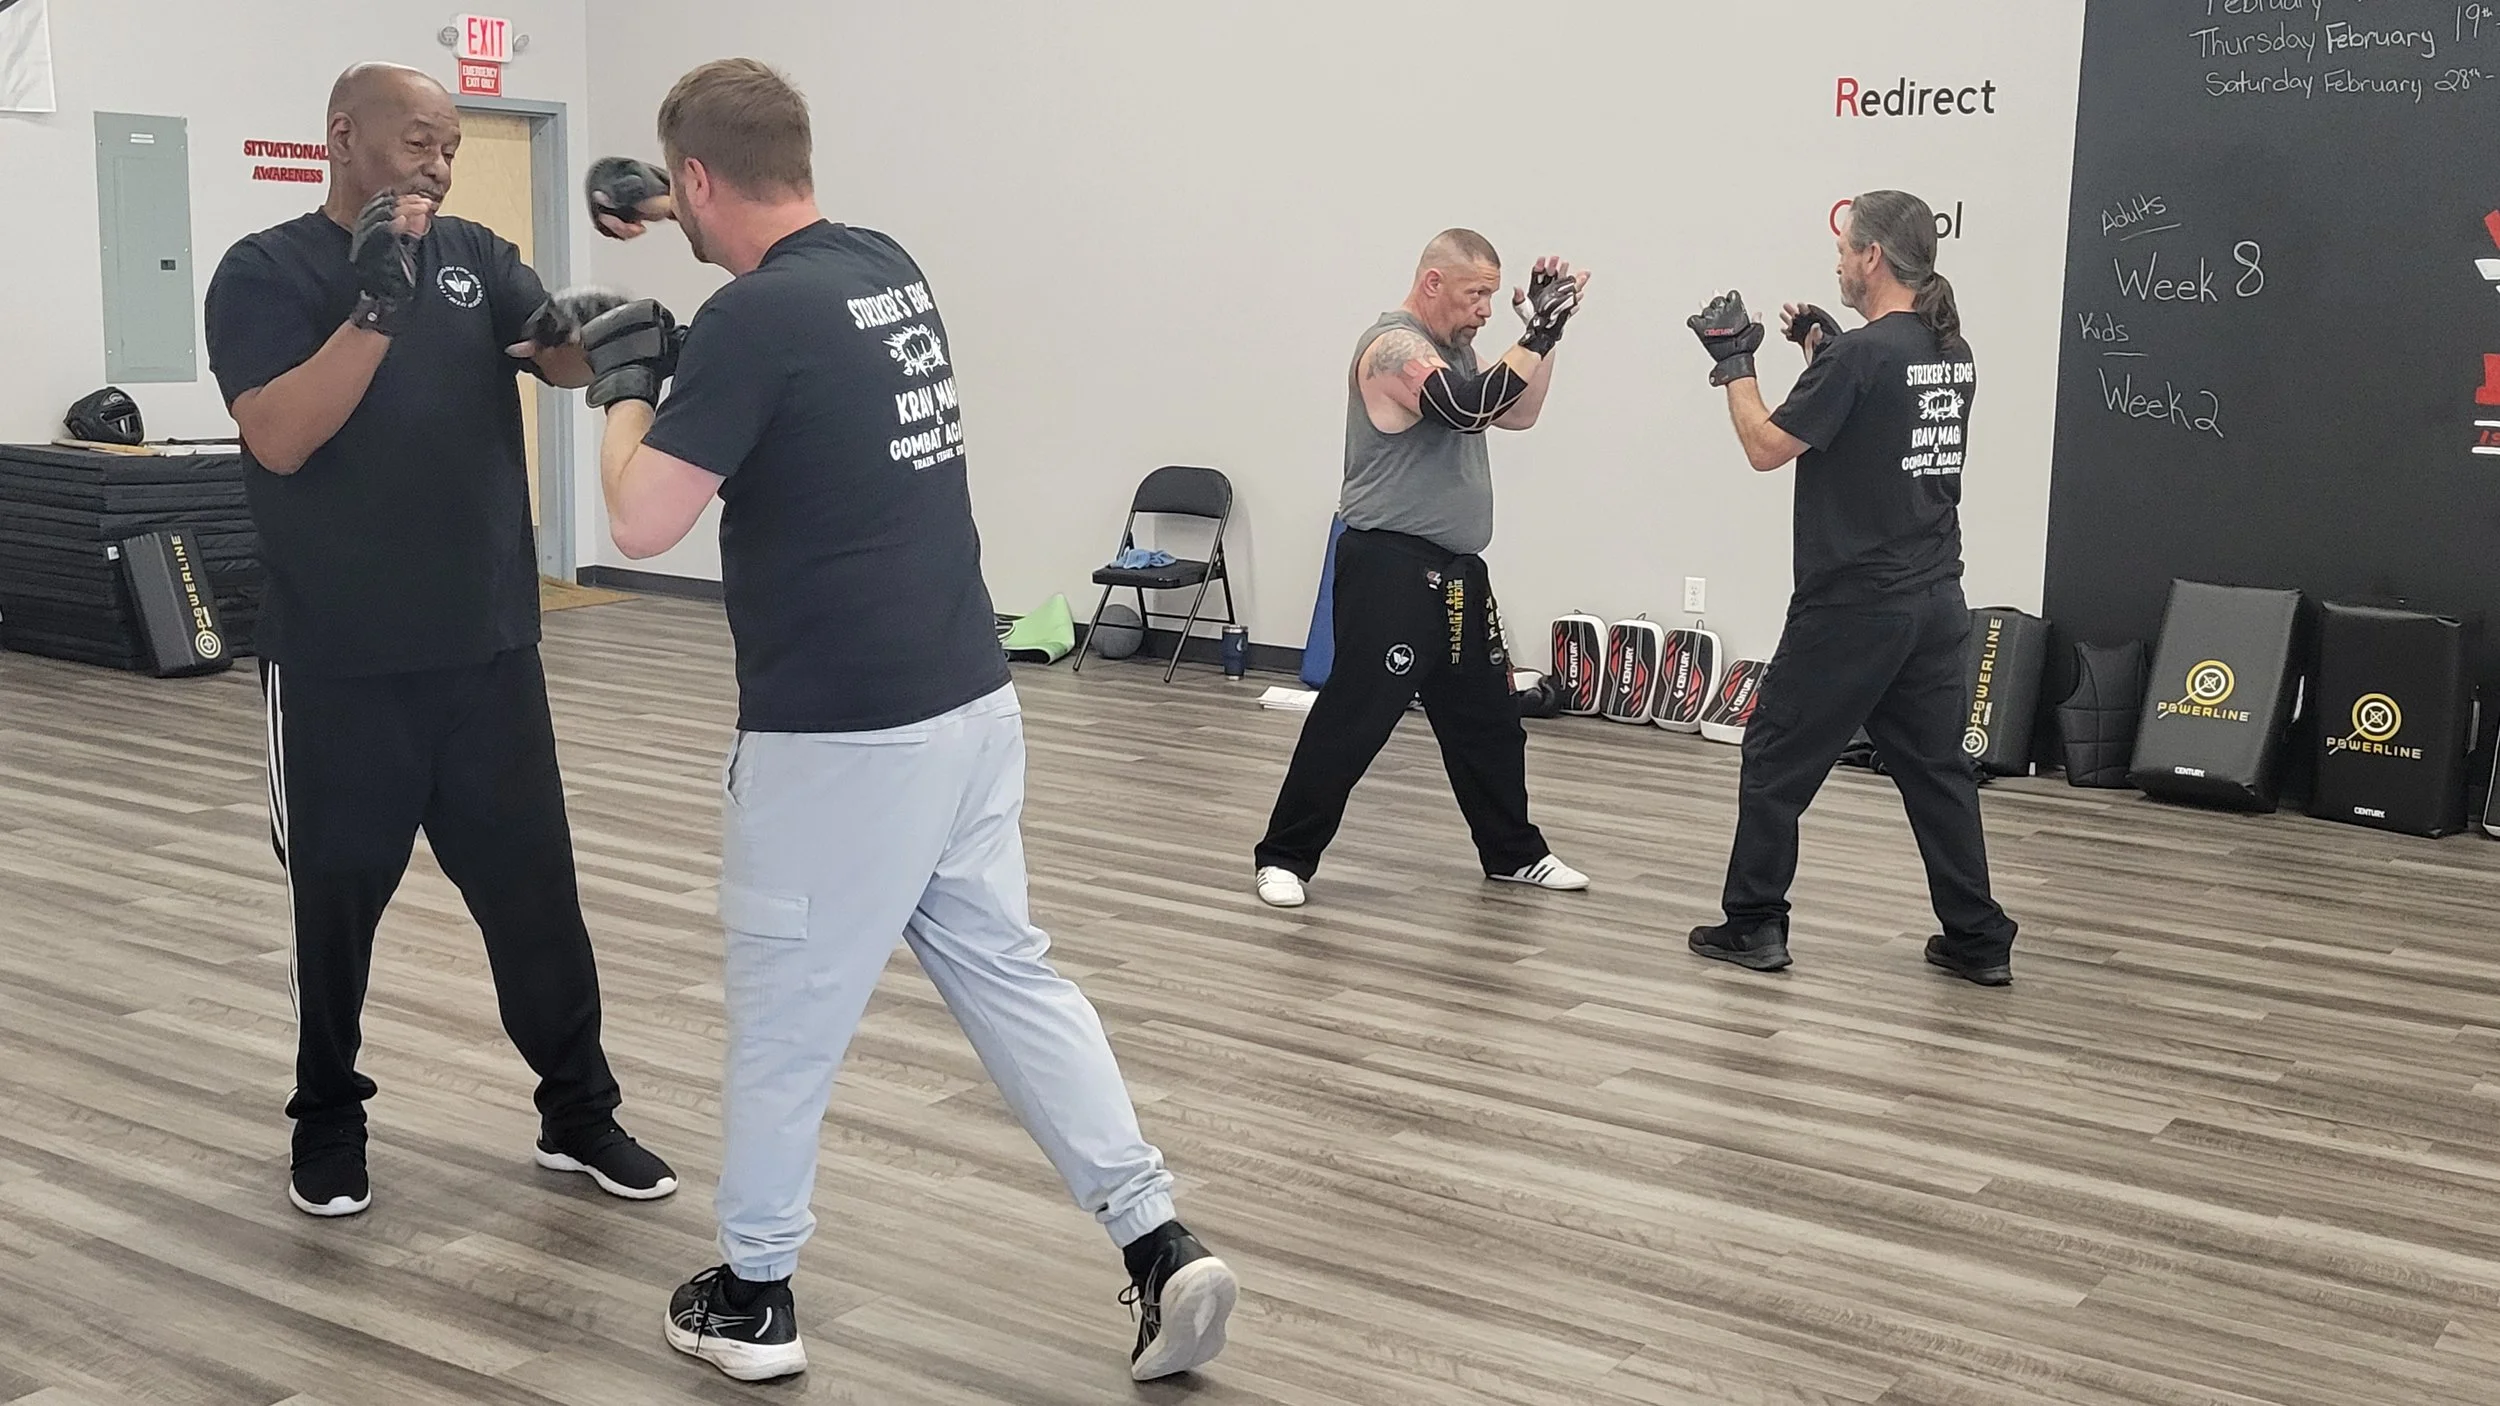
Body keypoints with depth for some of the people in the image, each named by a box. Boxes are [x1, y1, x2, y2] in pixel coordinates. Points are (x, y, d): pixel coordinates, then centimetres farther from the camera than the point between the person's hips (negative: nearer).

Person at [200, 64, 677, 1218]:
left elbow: (565, 361, -7)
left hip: (488, 650, 3)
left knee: (533, 888, 8)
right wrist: (378, 303, -27)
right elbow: (278, 439, -19)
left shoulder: (476, 257, 6)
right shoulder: (266, 272, -5)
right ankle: (329, 1122, 29)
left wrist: (591, 331, -30)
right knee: (336, 898, 11)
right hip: (339, 665, -3)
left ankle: (578, 1113, 22)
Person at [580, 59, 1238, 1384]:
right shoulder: (885, 266, 9)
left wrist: (628, 388, 0)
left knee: (784, 1017, 9)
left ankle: (752, 1297, 25)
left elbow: (643, 523, -16)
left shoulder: (755, 318, -17)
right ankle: (1162, 1247, 11)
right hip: (966, 702, 8)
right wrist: (658, 205, 41)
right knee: (1010, 974, 14)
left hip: (837, 736, -8)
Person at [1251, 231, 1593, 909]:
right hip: (1391, 567, -10)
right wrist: (1537, 335, -21)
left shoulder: (1451, 349, 16)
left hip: (1455, 569, 10)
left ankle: (1514, 853, 29)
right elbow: (1472, 406, -28)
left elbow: (1516, 412, 18)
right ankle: (1284, 857, 2)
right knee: (1352, 720, -8)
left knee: (1488, 720, 16)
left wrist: (1544, 331, 7)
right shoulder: (1393, 346, -15)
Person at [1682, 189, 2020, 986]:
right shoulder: (1951, 355, 10)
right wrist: (1827, 349, 21)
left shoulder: (1862, 354, -17)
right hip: (1934, 601, 8)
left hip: (1852, 606, -8)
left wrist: (1734, 363, -2)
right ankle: (1978, 940, 13)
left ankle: (1753, 926, 12)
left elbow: (1767, 447, -14)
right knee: (1936, 767, 12)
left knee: (1778, 758, 5)